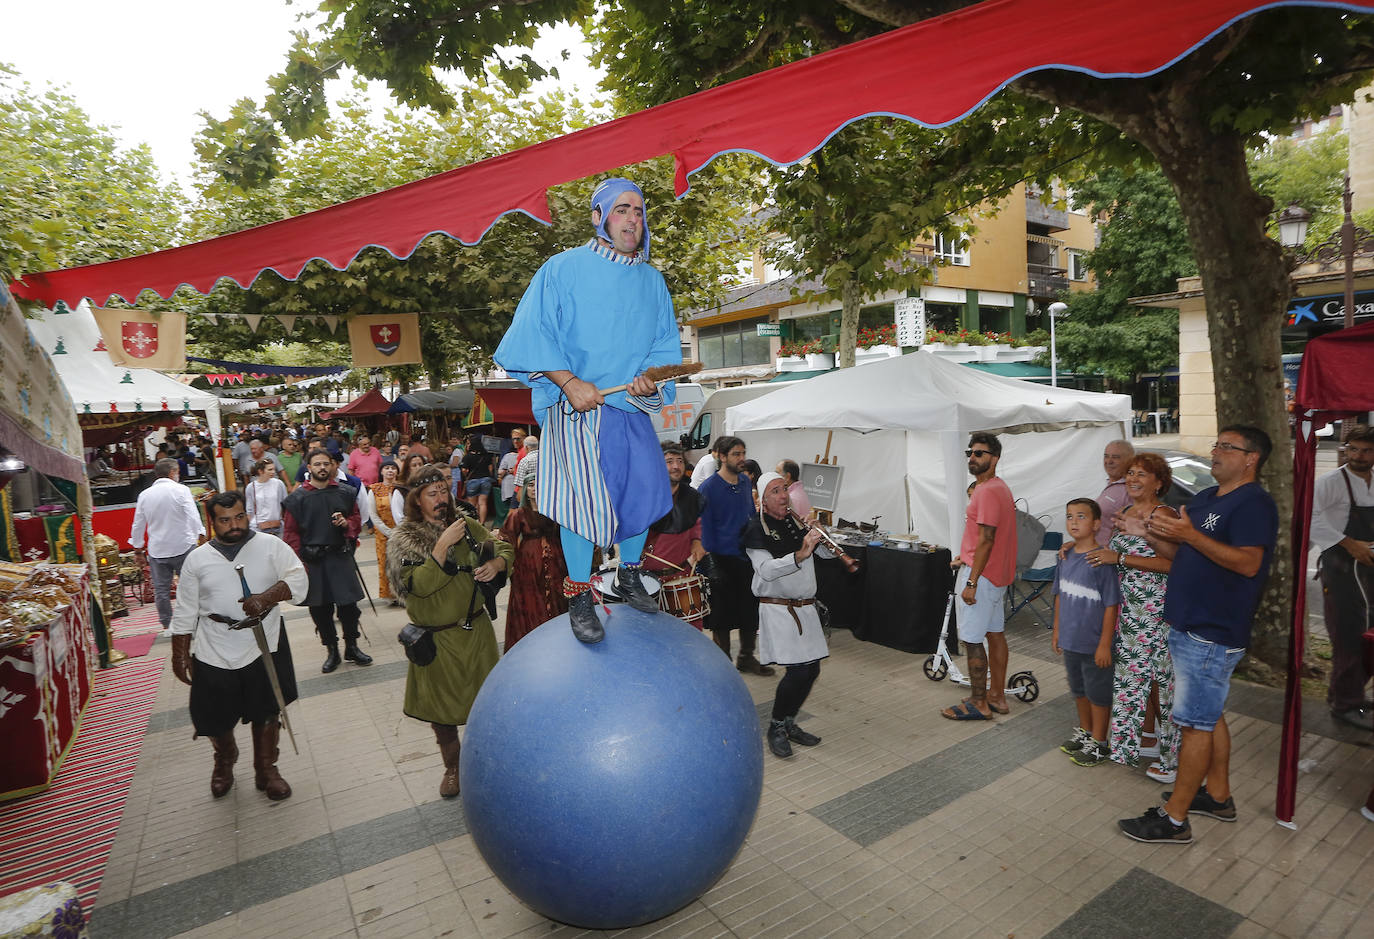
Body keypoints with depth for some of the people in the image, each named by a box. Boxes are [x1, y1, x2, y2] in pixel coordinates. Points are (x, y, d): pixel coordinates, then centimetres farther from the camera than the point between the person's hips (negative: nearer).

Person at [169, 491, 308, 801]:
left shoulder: (271, 546, -4)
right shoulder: (197, 559, 0)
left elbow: (297, 579, -12)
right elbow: (185, 613, 4)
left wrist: (266, 597, -27)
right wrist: (180, 654, 4)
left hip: (264, 648, -1)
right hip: (214, 654, 1)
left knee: (266, 712, 12)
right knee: (214, 718, 14)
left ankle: (266, 769, 33)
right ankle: (224, 761, 46)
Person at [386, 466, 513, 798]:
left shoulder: (466, 524, -1)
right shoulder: (403, 539, -10)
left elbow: (504, 549, 6)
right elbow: (419, 585, -22)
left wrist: (495, 564, -16)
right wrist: (443, 544, -28)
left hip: (476, 629, 2)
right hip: (438, 639, -2)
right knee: (442, 708, 14)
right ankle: (451, 767, 38)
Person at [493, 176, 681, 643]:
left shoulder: (652, 281, 12)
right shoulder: (564, 269, -1)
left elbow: (665, 344, 11)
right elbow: (534, 334, -6)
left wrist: (651, 379, -10)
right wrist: (570, 382, -18)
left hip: (632, 407, 5)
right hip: (577, 406, -4)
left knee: (645, 488, 1)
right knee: (584, 495, -12)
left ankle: (629, 575, 25)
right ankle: (578, 595, 6)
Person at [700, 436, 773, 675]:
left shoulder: (746, 482, 6)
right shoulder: (708, 488, -13)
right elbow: (706, 528, -13)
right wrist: (711, 562, -15)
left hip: (748, 557, 6)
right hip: (723, 559, -6)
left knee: (751, 610, 14)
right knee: (723, 615, 6)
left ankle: (746, 657, 30)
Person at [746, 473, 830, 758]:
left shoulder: (797, 521, 9)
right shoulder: (757, 529, -10)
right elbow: (766, 569, -24)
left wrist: (815, 529, -5)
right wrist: (799, 556, -37)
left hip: (805, 607, 7)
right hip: (777, 609, -6)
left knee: (812, 669, 7)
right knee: (798, 670, -14)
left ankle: (789, 723, 26)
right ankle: (776, 728, 8)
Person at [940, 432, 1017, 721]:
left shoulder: (988, 491, -19)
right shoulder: (998, 487, 14)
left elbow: (986, 539, -23)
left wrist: (971, 582, -22)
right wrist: (966, 557, 22)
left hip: (981, 574, -11)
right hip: (996, 574, 11)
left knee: (972, 640, -3)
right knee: (994, 634, 16)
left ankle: (978, 704, 7)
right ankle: (997, 696, 27)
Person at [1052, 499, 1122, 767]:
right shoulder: (1066, 557, 1)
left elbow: (1111, 606, -17)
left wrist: (1104, 644, -16)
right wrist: (1057, 630, 14)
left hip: (1094, 644, -7)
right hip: (1070, 640, 7)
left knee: (1098, 693, 11)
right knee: (1078, 689, 22)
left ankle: (1099, 742, 28)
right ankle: (1085, 731, 41)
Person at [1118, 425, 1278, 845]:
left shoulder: (1253, 503, -14)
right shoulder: (1205, 498, 14)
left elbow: (1248, 562, -26)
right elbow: (1179, 555, 17)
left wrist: (1189, 534, -29)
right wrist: (1155, 534, 0)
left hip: (1212, 635, -9)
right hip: (1187, 626, 9)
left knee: (1196, 723, -3)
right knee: (1210, 716, 20)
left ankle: (1174, 818, 5)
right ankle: (1217, 795, 34)